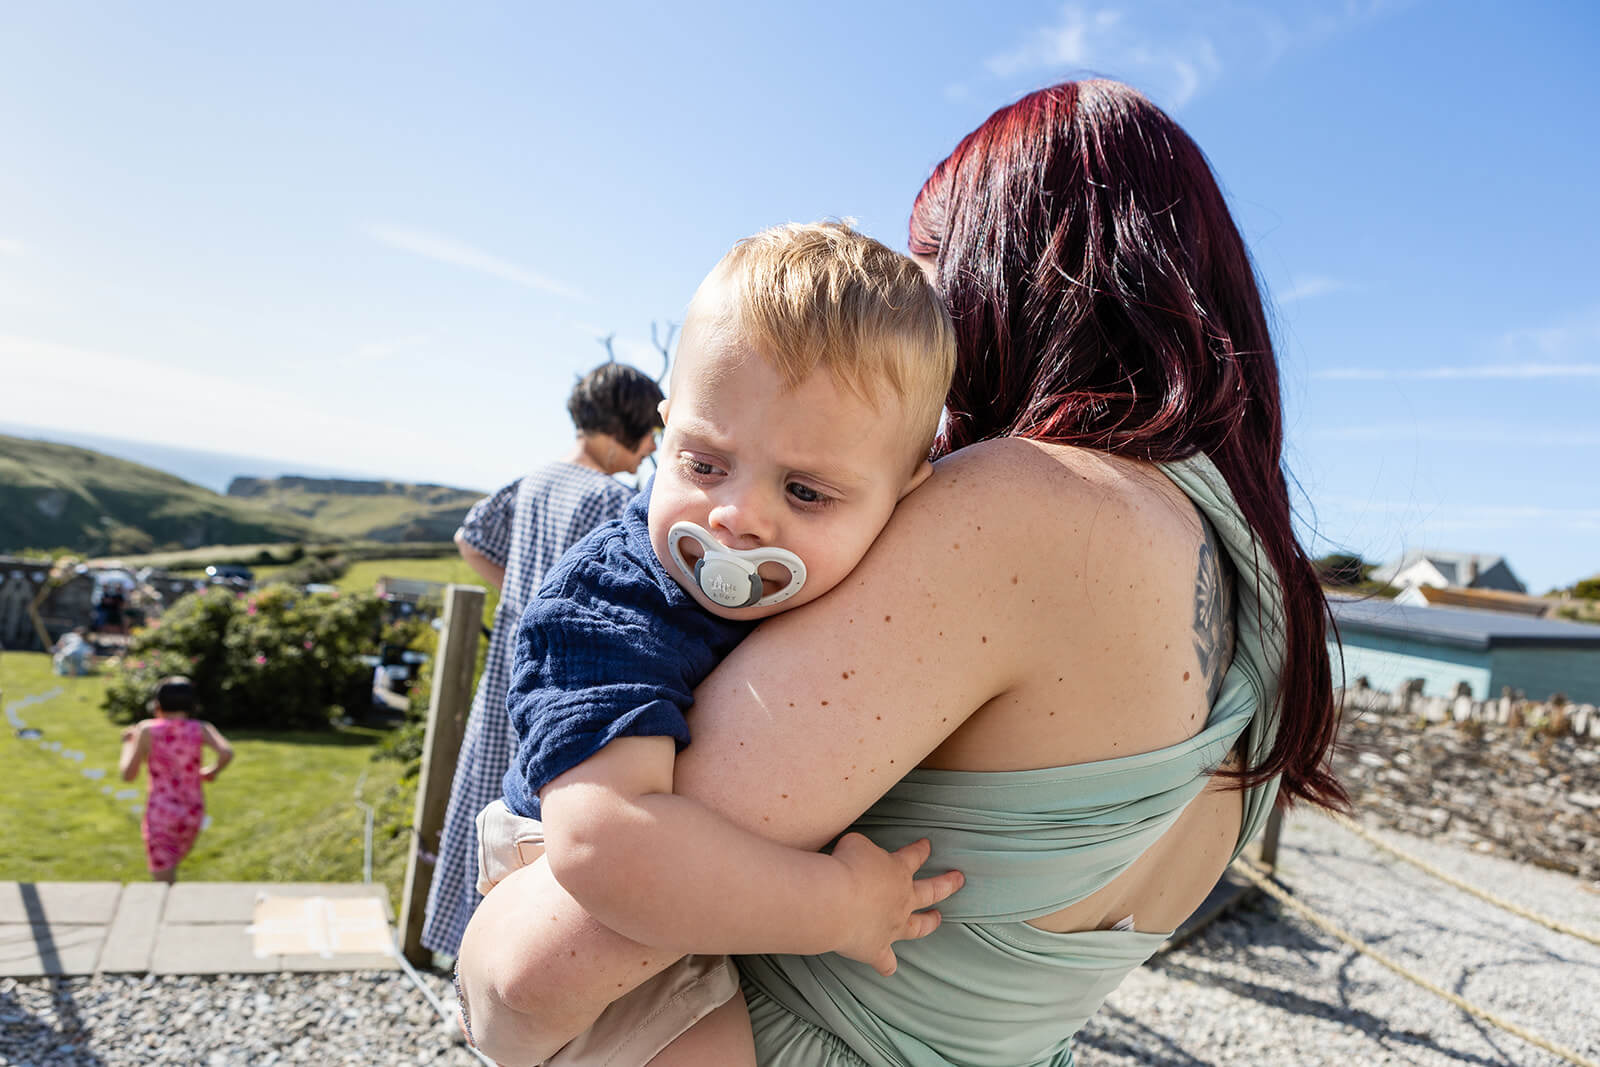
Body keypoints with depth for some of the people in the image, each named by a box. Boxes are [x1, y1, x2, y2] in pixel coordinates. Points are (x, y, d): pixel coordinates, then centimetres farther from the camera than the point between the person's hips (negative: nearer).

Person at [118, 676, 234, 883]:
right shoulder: (200, 729, -4)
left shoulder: (147, 730, -8)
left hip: (161, 813, -3)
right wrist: (213, 771, -1)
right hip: (192, 813, 3)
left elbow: (128, 775, -4)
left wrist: (128, 743, 11)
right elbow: (227, 753, -22)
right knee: (169, 869, 29)